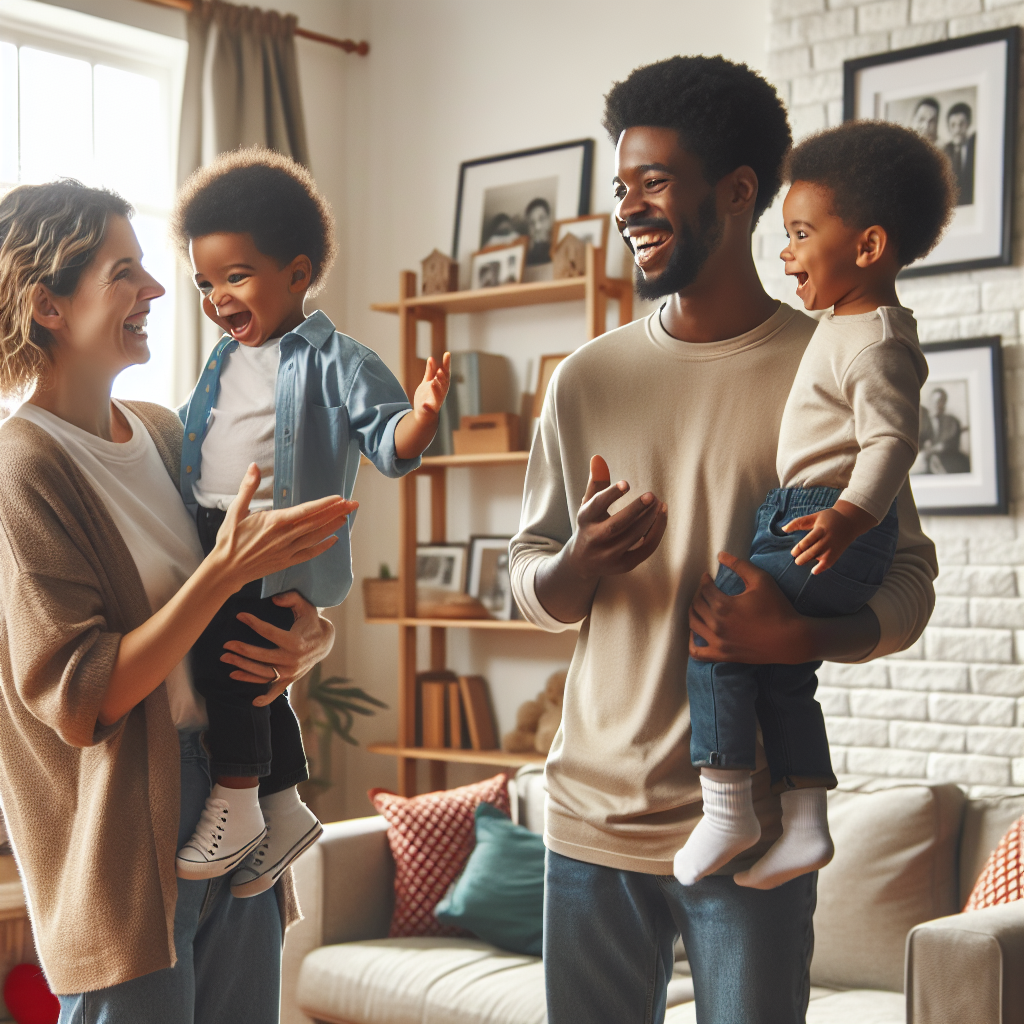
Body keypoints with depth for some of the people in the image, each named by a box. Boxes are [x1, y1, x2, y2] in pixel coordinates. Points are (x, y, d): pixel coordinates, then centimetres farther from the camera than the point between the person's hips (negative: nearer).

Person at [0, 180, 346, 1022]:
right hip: (124, 848, -7)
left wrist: (310, 639, -7)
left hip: (237, 816, 7)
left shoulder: (165, 433, 8)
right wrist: (226, 569, -24)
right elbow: (77, 701, -19)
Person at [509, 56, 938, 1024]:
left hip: (749, 832, -3)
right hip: (591, 819, 3)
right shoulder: (585, 379, 7)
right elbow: (526, 584, 11)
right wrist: (578, 564, -12)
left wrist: (804, 636, -20)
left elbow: (907, 579, -1)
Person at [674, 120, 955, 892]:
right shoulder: (846, 325, 17)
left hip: (837, 537, -11)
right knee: (782, 662, 15)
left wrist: (851, 513, -40)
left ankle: (726, 803, -10)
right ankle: (806, 820, 18)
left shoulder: (877, 344, -16)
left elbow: (891, 440, -27)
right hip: (800, 520, 11)